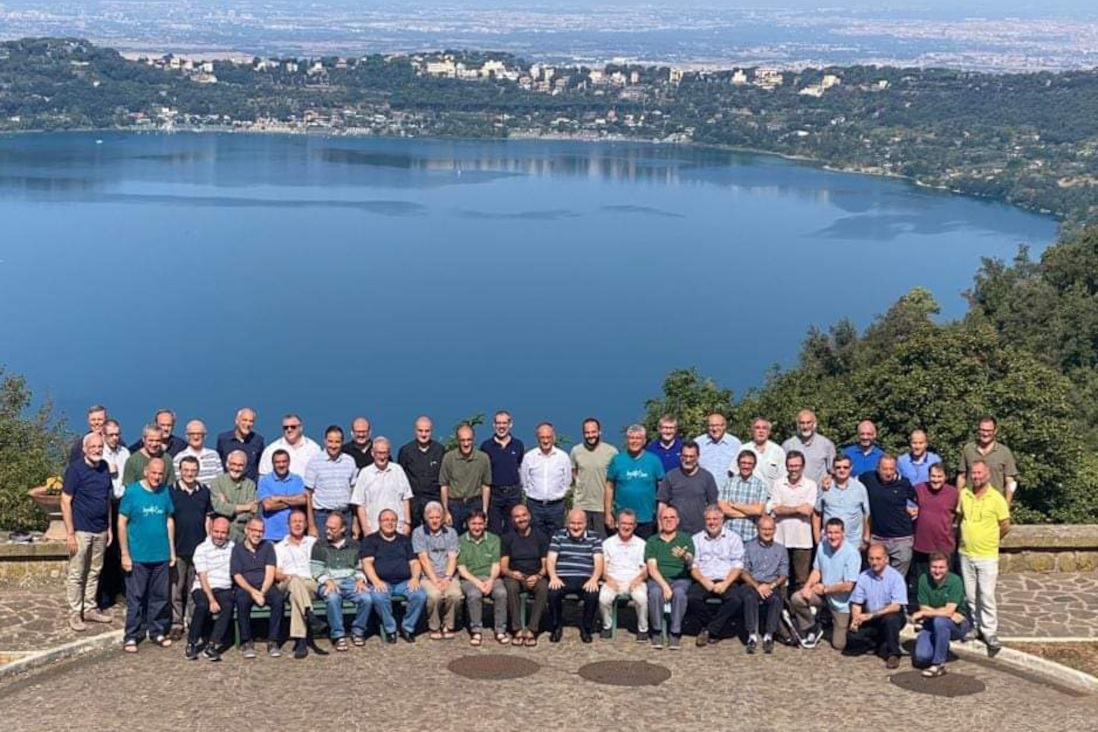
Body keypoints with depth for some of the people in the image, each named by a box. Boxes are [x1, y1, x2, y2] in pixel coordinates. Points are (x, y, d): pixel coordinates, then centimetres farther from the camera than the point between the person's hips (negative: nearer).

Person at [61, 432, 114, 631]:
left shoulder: (105, 468, 6)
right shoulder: (75, 469, -11)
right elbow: (65, 502, -11)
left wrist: (109, 527, 12)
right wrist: (70, 533, -15)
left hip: (100, 530, 6)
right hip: (81, 530, -6)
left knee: (94, 572, 13)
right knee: (76, 574, 2)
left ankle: (90, 608, 24)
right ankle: (75, 613, 9)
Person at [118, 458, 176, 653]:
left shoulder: (165, 492, 4)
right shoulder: (132, 491, -8)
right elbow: (122, 523, -6)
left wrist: (172, 550, 9)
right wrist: (125, 554, -9)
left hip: (161, 556, 4)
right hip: (138, 556, -4)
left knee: (160, 596, 11)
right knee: (135, 597, 2)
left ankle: (157, 632, 24)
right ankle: (131, 636, 10)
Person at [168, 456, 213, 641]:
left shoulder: (204, 492, 6)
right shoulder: (171, 491, -3)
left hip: (199, 548, 2)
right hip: (178, 549, -2)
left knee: (195, 588, 8)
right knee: (176, 588, 1)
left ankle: (193, 622, 16)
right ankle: (177, 623, 8)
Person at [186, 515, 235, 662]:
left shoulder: (232, 547, 14)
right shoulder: (202, 549, -1)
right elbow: (203, 577, -9)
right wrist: (212, 600, -20)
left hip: (225, 590, 3)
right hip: (203, 589, -2)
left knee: (228, 605, -30)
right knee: (202, 605, -34)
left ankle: (212, 646, -30)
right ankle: (192, 643, -17)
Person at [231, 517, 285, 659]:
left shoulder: (268, 547, 14)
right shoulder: (237, 549, 10)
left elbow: (270, 573, 2)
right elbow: (237, 576, -1)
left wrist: (262, 592, -14)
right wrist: (253, 591, -16)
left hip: (265, 587, 1)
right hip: (245, 587, -1)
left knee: (279, 598, -31)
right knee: (241, 600, -35)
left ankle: (273, 642, -23)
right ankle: (246, 643, -22)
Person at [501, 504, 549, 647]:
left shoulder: (540, 537, 6)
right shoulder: (507, 538, 7)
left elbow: (546, 565, 3)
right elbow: (503, 567, 3)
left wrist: (538, 576, -18)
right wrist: (512, 573, -20)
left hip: (535, 577, 0)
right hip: (515, 577, 0)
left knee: (543, 587, -33)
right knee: (511, 586, -35)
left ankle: (532, 630, -29)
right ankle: (517, 629, -28)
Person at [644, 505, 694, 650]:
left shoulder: (685, 539, 11)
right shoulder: (652, 541, 13)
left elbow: (690, 563, -6)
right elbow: (652, 568, 1)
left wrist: (685, 557, -31)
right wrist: (664, 585, -16)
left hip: (680, 580, 0)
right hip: (657, 579, 1)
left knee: (679, 592, -34)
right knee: (655, 592, -33)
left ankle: (675, 633, -25)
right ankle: (657, 632, -20)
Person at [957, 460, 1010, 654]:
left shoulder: (996, 498, -12)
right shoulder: (964, 494, 1)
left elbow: (1005, 526, -3)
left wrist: (989, 540, 9)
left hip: (987, 556, -4)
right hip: (966, 554, 4)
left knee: (987, 596, -5)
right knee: (970, 595, 13)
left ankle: (990, 633, 3)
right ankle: (976, 626, 29)